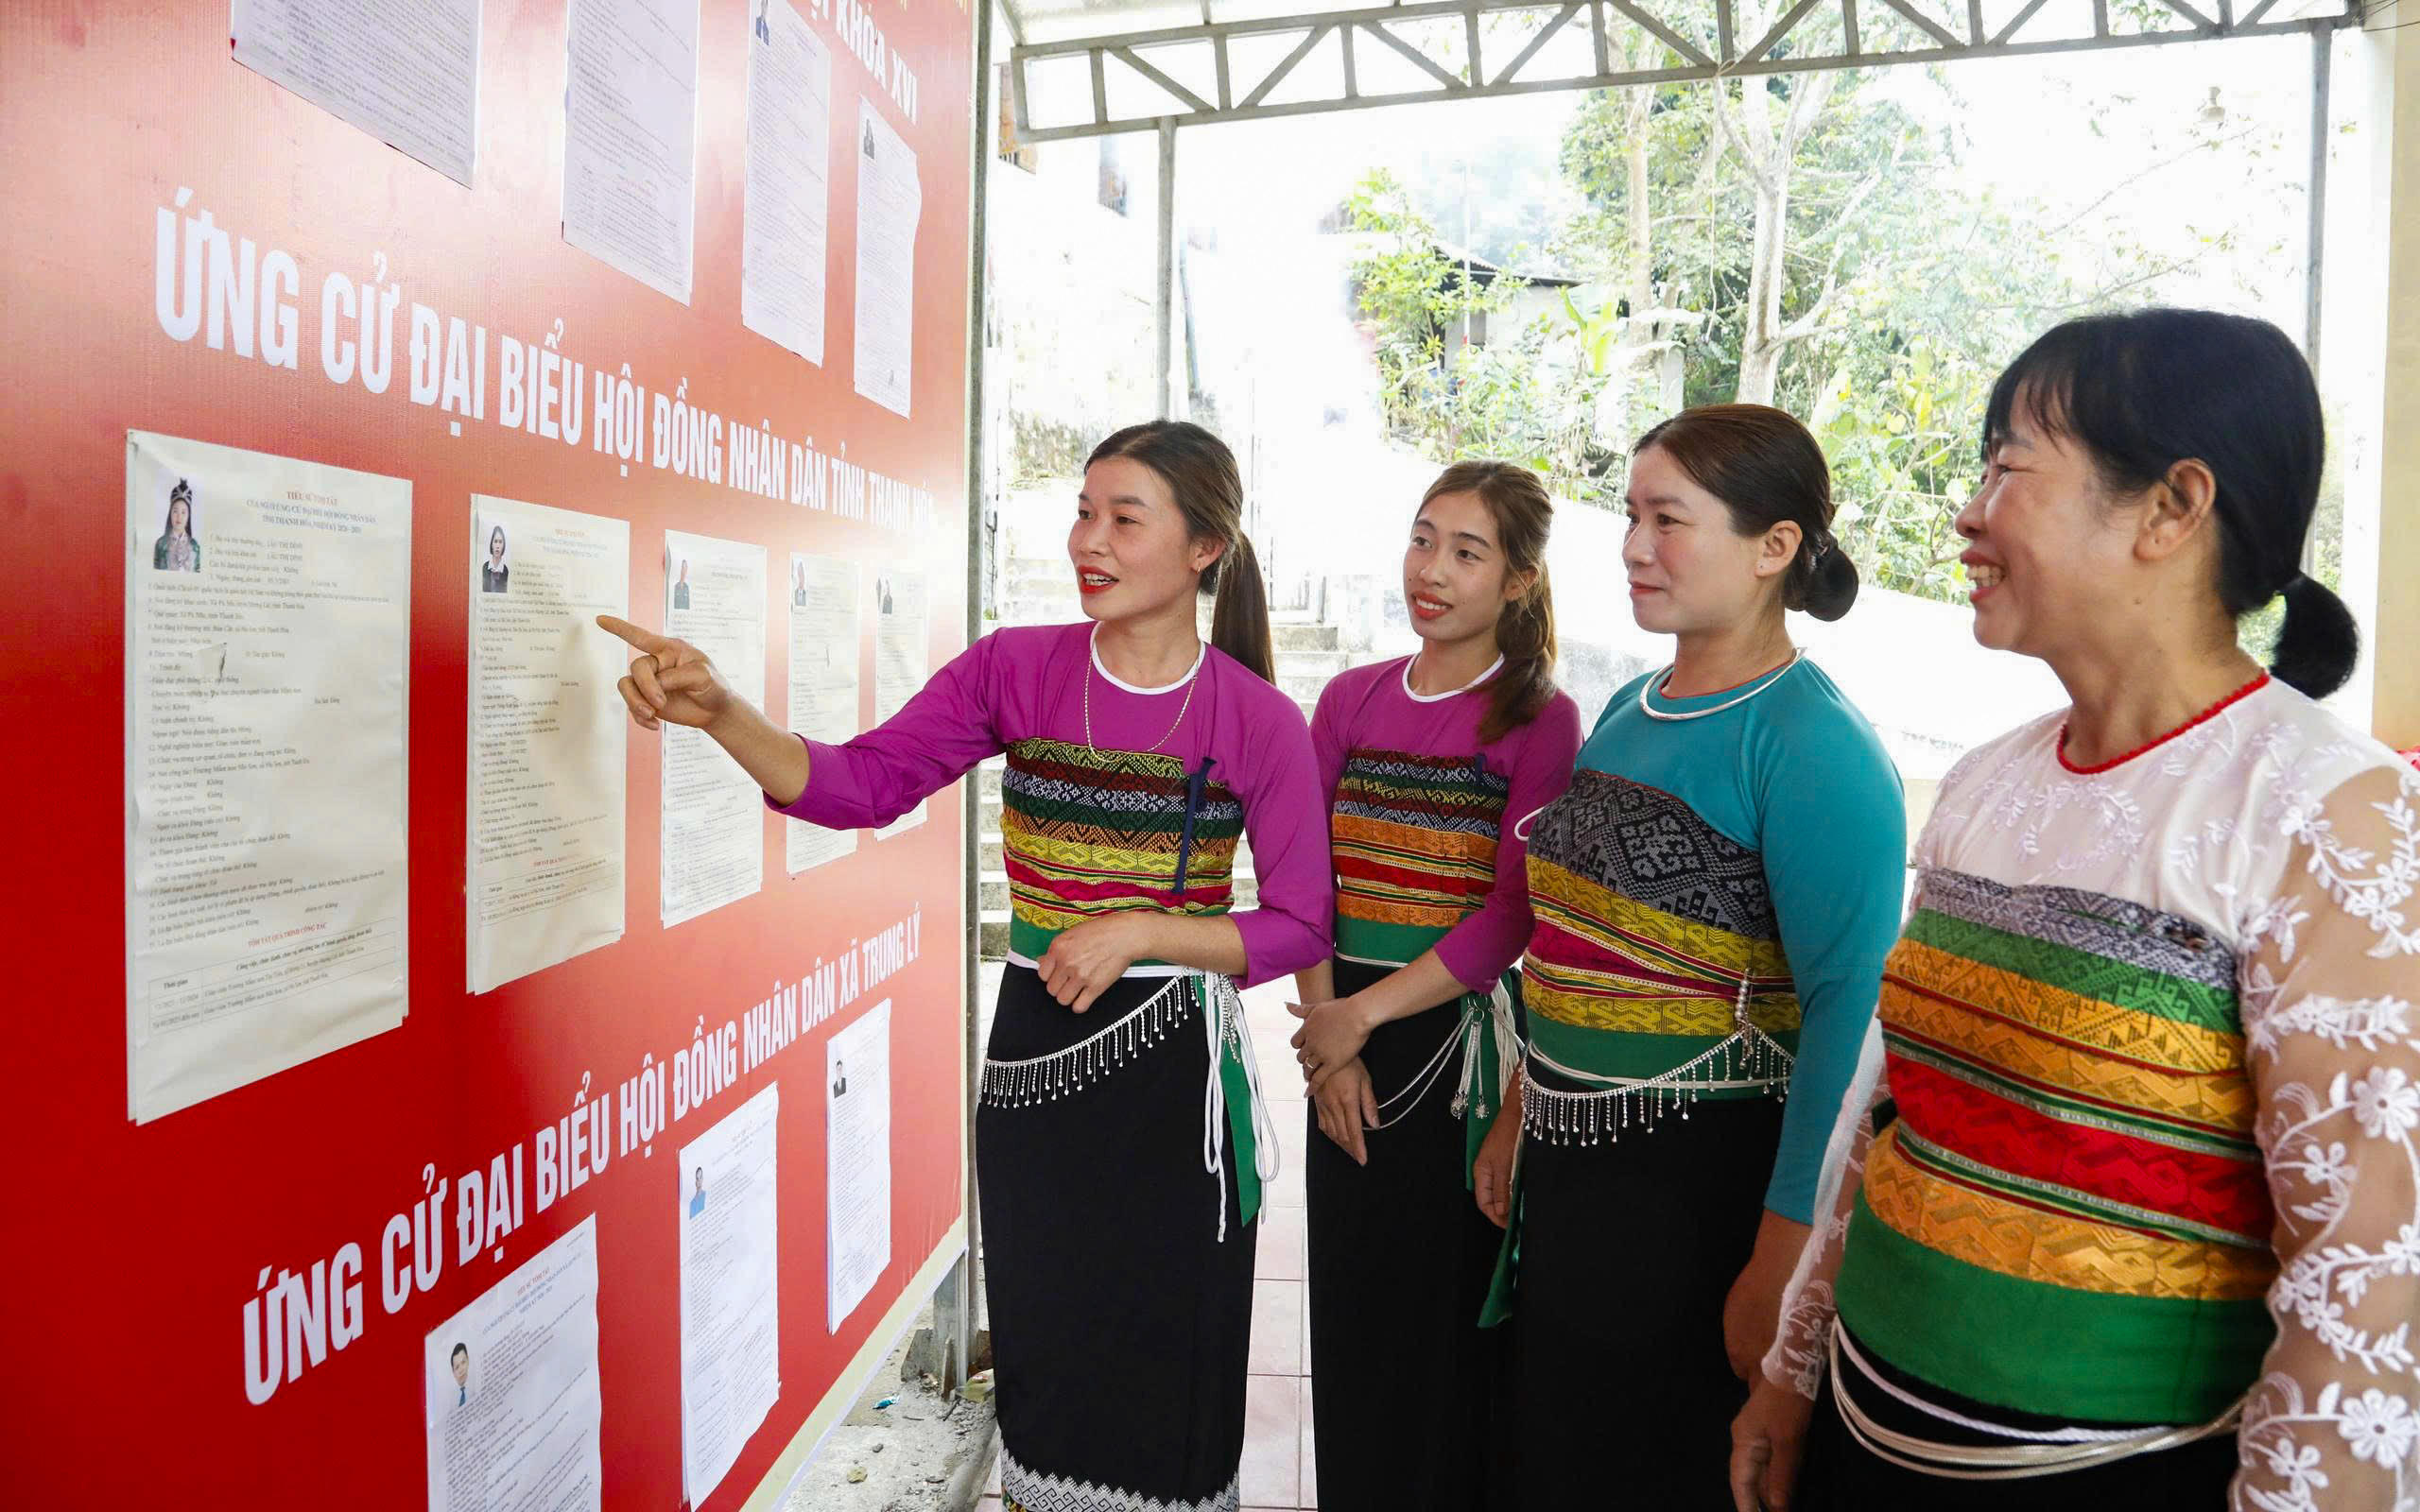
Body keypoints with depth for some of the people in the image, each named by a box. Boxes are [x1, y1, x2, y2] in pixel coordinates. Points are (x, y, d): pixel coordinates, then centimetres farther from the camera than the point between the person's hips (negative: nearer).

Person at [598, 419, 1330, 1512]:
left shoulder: (1258, 721, -8)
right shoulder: (1014, 669, -3)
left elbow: (1299, 927, -6)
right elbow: (862, 783, -11)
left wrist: (1141, 930, -19)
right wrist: (719, 713, -27)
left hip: (1172, 1066, -2)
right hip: (1034, 1052, 2)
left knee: (1164, 1371, 11)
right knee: (1043, 1354, 17)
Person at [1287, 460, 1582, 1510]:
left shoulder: (1539, 718, -6)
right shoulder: (1351, 700, 6)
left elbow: (1513, 914, -13)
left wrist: (1365, 1012, -15)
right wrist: (1326, 1040, -7)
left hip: (1460, 1037, -4)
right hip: (1346, 1038, 4)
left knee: (1447, 1308, 8)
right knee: (1347, 1303, 14)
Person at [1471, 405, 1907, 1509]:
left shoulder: (1814, 745, -17)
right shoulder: (1628, 712, 8)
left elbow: (1844, 1011, -21)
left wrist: (1784, 1258, -22)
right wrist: (1522, 1116, 17)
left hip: (1704, 1185, -7)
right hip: (1571, 1169, 8)